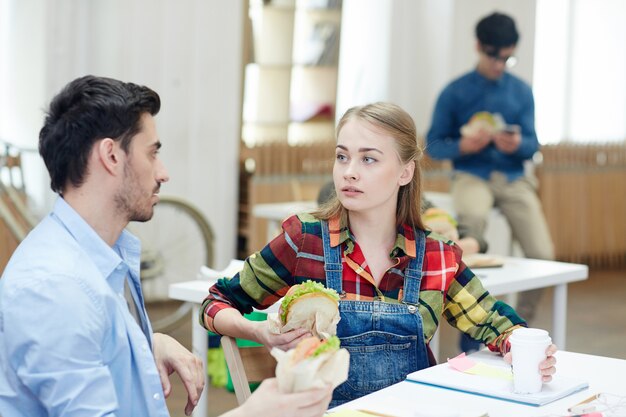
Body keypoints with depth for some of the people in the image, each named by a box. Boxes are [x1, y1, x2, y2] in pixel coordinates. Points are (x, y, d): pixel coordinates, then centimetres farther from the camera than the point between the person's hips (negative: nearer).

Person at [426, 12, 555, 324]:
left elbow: (532, 144, 5)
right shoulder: (455, 92, 1)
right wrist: (462, 146, -19)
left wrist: (518, 144, -18)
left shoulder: (521, 91, 8)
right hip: (471, 176, -3)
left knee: (542, 255, -14)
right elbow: (433, 145, 1)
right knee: (472, 216, -38)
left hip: (514, 178, 3)